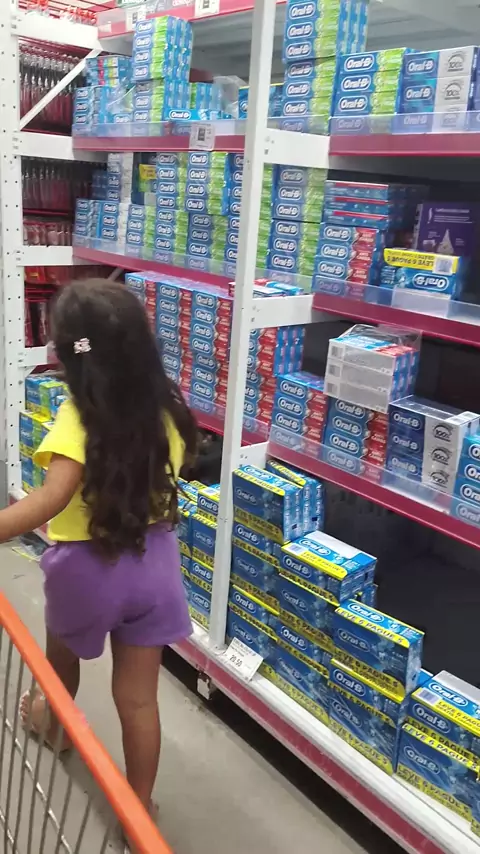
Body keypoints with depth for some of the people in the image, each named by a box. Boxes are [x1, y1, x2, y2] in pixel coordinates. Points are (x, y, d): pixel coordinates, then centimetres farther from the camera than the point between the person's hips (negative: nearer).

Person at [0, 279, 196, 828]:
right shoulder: (165, 405, -7)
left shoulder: (79, 418, -25)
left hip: (87, 565, -3)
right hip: (153, 559, 3)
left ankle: (52, 721, 61)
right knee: (139, 695, 15)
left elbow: (49, 501, -39)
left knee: (62, 655, 31)